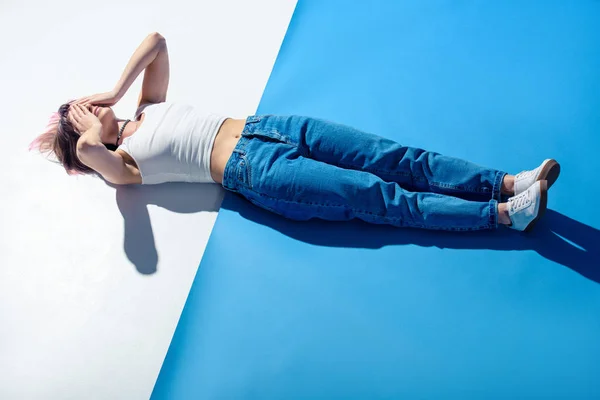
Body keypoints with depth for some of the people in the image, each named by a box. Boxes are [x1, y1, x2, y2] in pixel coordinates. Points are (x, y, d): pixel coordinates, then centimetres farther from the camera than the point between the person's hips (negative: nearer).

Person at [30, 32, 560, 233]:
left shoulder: (148, 109, 22)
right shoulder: (122, 165, 3)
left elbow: (157, 41, 20)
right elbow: (87, 148, -21)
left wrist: (115, 92, 13)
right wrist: (90, 132, 0)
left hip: (265, 127, 7)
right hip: (254, 170, -7)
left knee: (395, 158, -7)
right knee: (378, 196, -16)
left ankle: (507, 182, -8)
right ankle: (504, 215, -16)